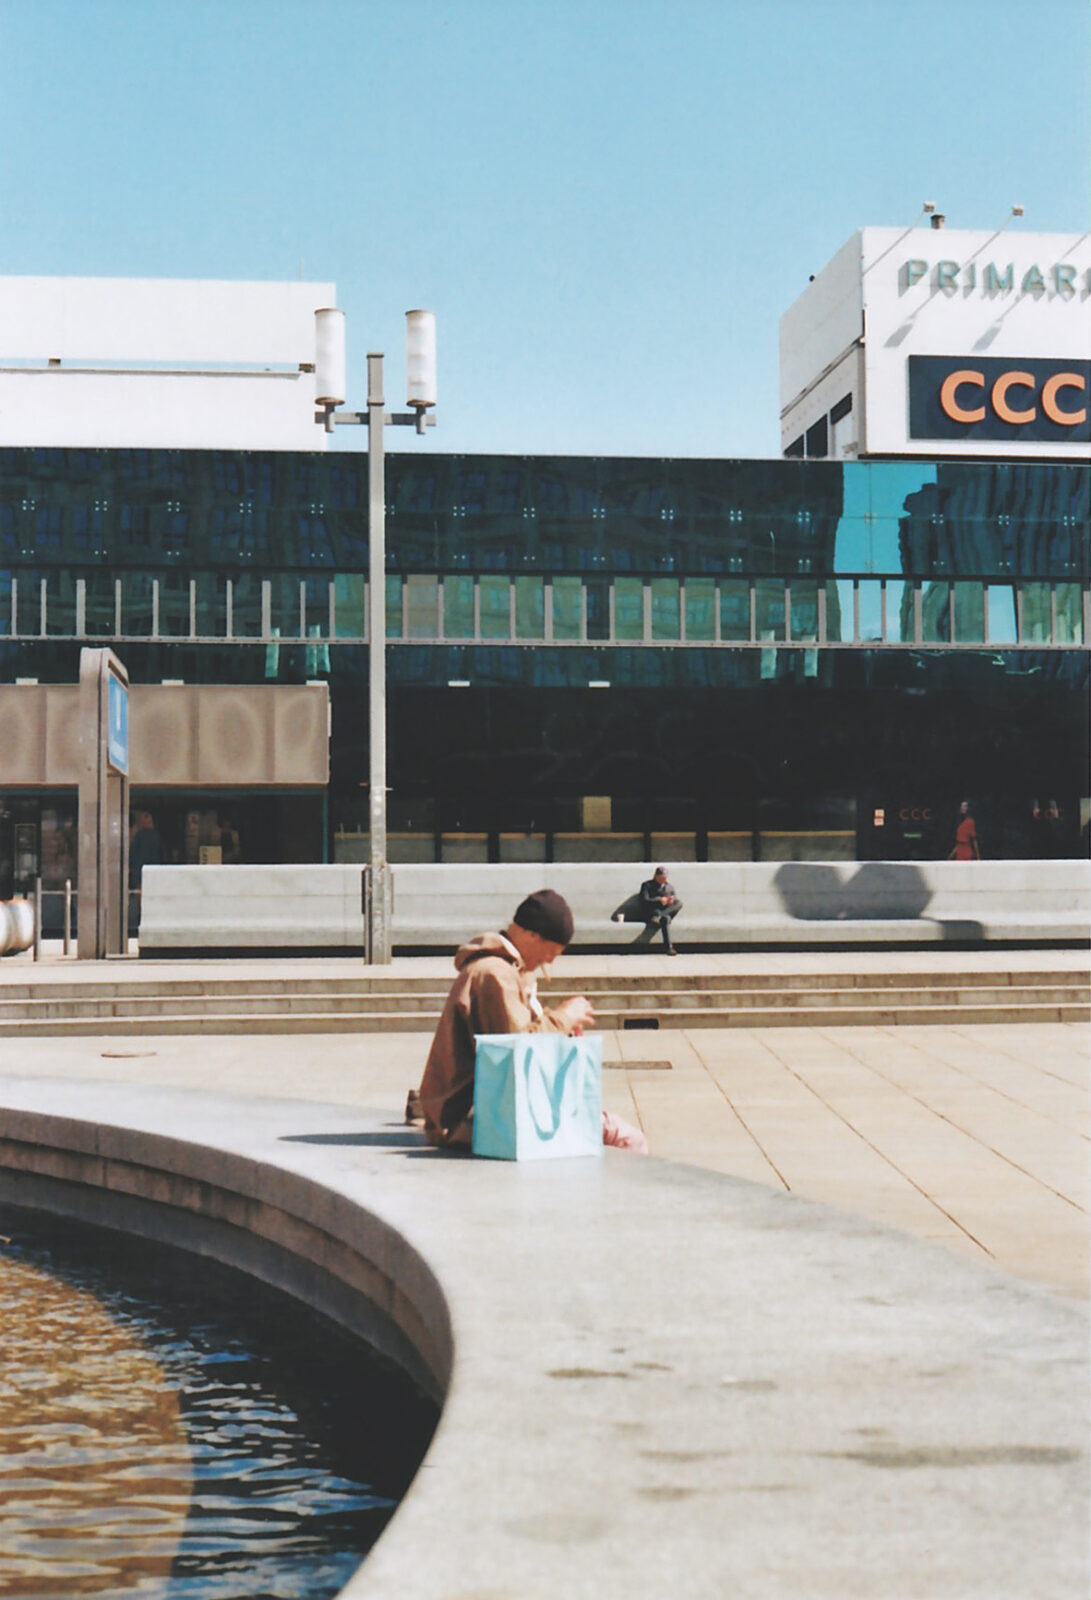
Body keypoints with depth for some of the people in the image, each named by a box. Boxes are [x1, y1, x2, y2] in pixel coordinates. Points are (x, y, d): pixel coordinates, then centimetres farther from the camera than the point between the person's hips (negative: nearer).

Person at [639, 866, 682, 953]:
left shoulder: (670, 886, 20)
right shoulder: (647, 885, 7)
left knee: (679, 903, -24)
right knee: (665, 918, -39)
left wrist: (672, 901, -13)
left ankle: (657, 916, -39)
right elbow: (644, 901, -8)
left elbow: (677, 901, 12)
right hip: (649, 914, -4)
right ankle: (669, 947, -48)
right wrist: (659, 900, -20)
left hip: (667, 912, 5)